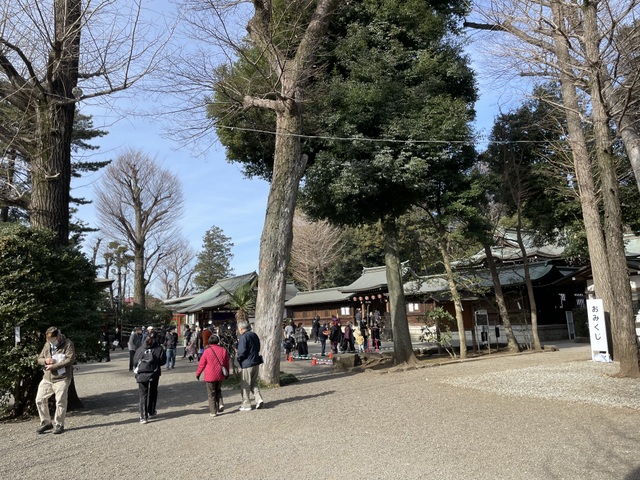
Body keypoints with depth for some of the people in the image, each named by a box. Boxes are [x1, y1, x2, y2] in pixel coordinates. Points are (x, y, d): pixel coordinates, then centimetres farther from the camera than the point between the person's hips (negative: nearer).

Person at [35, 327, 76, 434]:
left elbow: (70, 359, -16)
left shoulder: (68, 344, -7)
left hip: (62, 378, -6)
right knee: (40, 399, 6)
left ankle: (59, 425, 9)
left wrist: (54, 366, -18)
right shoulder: (47, 345, 11)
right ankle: (46, 422, 22)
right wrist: (45, 360, -9)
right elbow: (39, 359, 16)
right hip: (47, 378, 6)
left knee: (60, 401, -5)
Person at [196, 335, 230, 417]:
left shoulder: (207, 351, -11)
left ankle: (213, 411, 7)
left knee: (211, 394, 6)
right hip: (220, 376, 4)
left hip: (210, 376, -4)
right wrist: (227, 373, 23)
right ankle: (220, 404, 3)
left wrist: (198, 374, 10)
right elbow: (227, 363, 9)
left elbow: (201, 364, -4)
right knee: (218, 390, 23)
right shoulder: (223, 350, 1)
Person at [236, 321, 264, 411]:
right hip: (256, 362, 8)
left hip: (247, 364, -8)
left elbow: (242, 352, -21)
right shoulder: (254, 335, 8)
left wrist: (237, 357, -3)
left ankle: (246, 405, 12)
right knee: (254, 383, 20)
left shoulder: (243, 337, -17)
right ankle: (259, 399, 6)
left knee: (245, 385, 5)